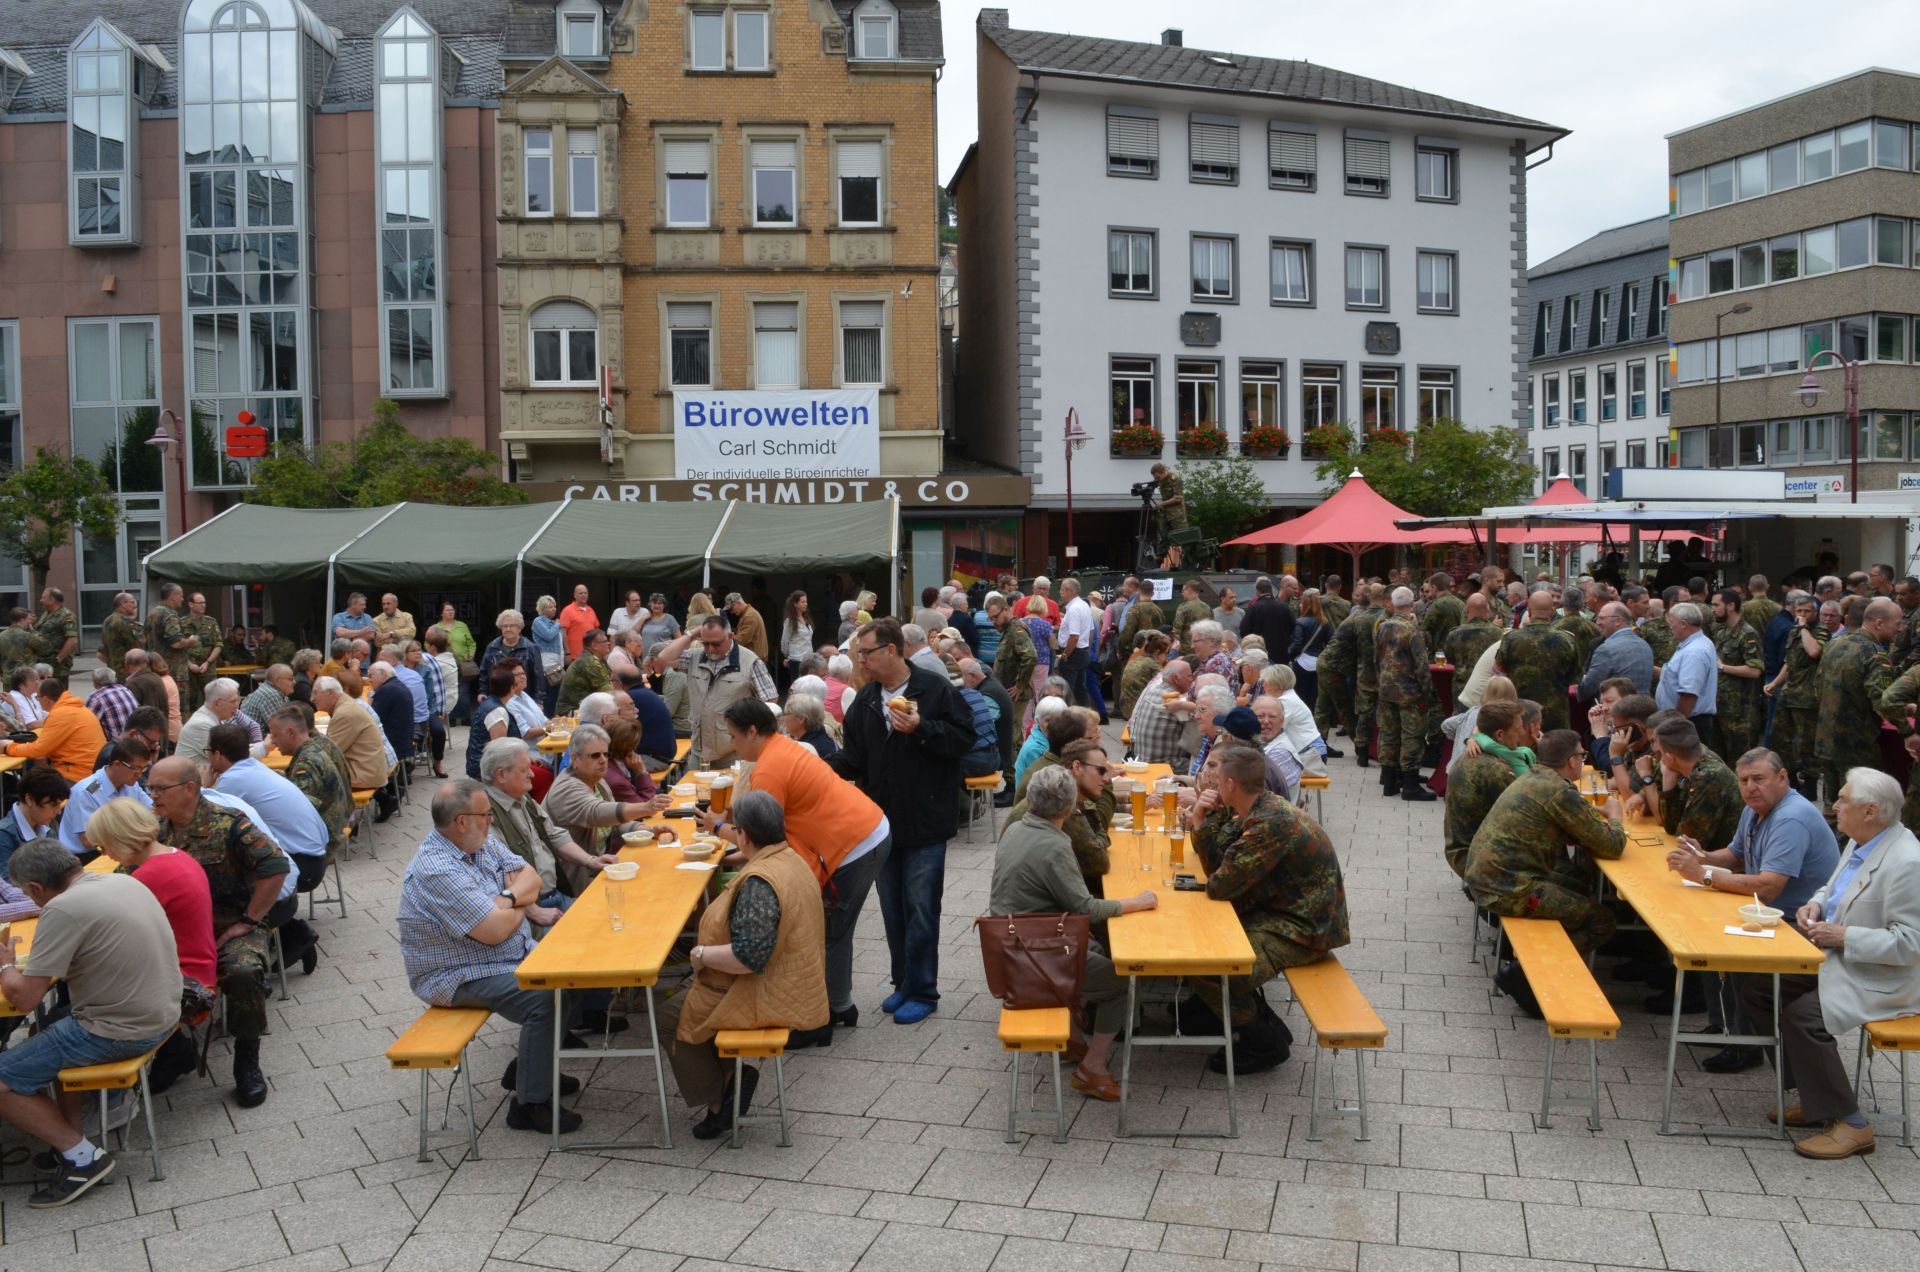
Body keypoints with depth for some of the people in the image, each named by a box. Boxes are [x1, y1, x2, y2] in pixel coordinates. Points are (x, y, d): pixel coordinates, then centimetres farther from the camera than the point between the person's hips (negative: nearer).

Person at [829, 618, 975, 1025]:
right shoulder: (865, 699, 8)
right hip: (882, 820, 6)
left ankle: (922, 991, 10)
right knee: (892, 909, 15)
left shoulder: (935, 689, -10)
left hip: (925, 822, -6)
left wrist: (920, 729, -24)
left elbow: (964, 738, -13)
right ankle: (904, 982, 29)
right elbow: (854, 757, 9)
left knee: (920, 910, -1)